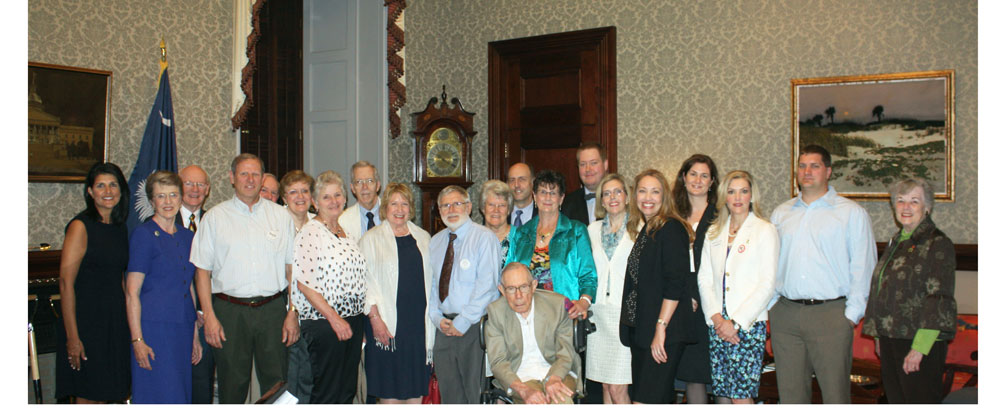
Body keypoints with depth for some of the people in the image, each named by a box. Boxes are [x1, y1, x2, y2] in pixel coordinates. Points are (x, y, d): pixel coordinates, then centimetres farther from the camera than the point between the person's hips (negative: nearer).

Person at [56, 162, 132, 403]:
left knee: (104, 396, 12)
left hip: (115, 321, 6)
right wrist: (72, 336, -18)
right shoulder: (81, 227, -10)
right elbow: (66, 283, -14)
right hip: (86, 320, -6)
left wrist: (128, 323, 11)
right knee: (87, 398, 1)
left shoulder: (120, 228, 11)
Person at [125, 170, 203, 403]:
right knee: (159, 395, -4)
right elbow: (132, 293, -9)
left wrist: (194, 335, 16)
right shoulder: (143, 235, -6)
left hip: (183, 328, 6)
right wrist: (137, 340, -14)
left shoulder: (187, 236, 12)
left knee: (181, 395, 9)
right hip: (154, 327, -6)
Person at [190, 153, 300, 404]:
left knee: (277, 384, 2)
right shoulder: (215, 217, 6)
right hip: (229, 311, -1)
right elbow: (202, 270, 4)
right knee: (232, 387, 5)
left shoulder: (280, 216, 9)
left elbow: (292, 268, 8)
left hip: (273, 309, 1)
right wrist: (209, 317, -5)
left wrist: (292, 314, 0)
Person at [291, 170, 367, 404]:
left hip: (352, 320, 7)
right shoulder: (310, 232, -9)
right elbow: (304, 283, -15)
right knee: (326, 393, -2)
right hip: (323, 321, -7)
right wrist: (334, 318, -17)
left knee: (347, 390, 11)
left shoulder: (346, 232, 14)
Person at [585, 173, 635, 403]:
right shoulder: (592, 230, 13)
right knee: (605, 386, 9)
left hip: (627, 312, -4)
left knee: (618, 388, -8)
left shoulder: (639, 229, -1)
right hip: (600, 313, 5)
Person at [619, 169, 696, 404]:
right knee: (660, 400, 12)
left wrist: (660, 327, -20)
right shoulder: (645, 230, 17)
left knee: (644, 401, -12)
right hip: (640, 331, 9)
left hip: (664, 333, -9)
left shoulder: (671, 229, -9)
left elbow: (675, 284, -17)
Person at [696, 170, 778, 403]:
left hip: (749, 323, -4)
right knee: (721, 395, 5)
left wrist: (736, 322, -11)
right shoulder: (714, 233, 14)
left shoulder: (765, 231, 0)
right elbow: (704, 279, 10)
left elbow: (767, 285, -6)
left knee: (741, 396, -10)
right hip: (717, 324, 4)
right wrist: (716, 317, -5)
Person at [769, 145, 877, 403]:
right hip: (785, 313, 4)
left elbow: (863, 268, -1)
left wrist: (852, 314, -7)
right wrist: (771, 304, 8)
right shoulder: (781, 213, 15)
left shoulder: (852, 213, 4)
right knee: (790, 393, 8)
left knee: (835, 393, -3)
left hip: (831, 314, -4)